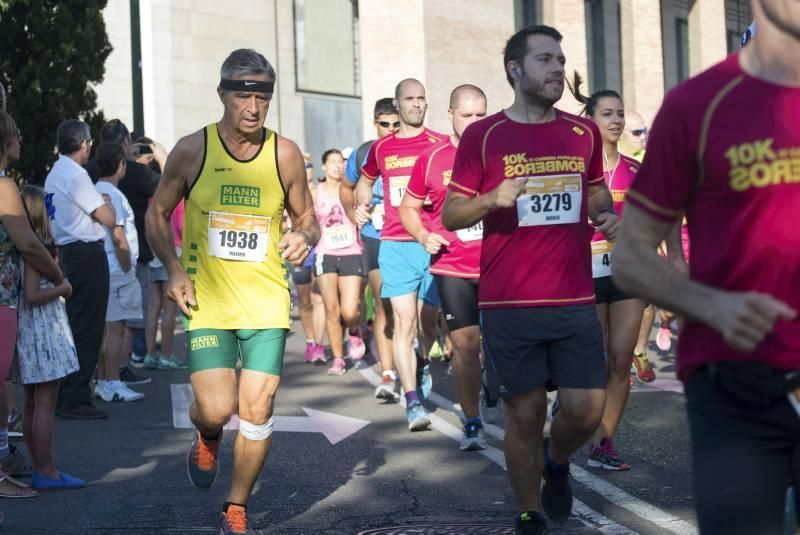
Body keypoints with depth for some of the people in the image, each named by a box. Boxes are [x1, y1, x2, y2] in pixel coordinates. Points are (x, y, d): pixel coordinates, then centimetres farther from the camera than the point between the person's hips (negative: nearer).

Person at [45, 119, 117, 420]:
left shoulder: (54, 175, 15)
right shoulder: (76, 175, -15)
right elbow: (108, 219, -12)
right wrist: (105, 203, 7)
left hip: (66, 252, 10)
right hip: (87, 254, -10)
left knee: (72, 327, 15)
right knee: (86, 329, -7)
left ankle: (64, 396, 20)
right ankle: (76, 401, -6)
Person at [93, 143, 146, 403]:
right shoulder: (113, 195, -15)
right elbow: (117, 238, -18)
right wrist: (127, 269, -11)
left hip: (102, 270, 9)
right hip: (116, 272, -9)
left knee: (106, 327, 13)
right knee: (116, 328, -6)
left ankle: (102, 381, 17)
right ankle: (112, 384, -5)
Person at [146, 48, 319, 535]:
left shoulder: (285, 155, -2)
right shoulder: (192, 151, -5)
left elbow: (307, 218, 10)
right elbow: (157, 214, 7)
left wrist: (304, 236, -14)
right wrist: (174, 270, -7)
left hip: (267, 304, 1)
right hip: (207, 300, -1)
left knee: (258, 412, 0)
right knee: (216, 410, -12)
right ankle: (207, 441, 27)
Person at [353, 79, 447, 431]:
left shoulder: (441, 145, 4)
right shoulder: (382, 148, 11)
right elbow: (365, 180, 31)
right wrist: (361, 208, 13)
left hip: (434, 245, 0)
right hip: (396, 245, 0)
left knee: (427, 322, 10)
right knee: (404, 322, -9)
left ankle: (422, 365, 42)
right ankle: (413, 402, -10)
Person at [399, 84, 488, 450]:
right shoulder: (431, 159, 3)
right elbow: (408, 208, 13)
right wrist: (424, 237, -5)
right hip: (452, 267, 0)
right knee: (465, 345, -1)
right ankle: (472, 424, 8)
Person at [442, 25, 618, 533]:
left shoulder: (584, 132, 8)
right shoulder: (483, 135, -2)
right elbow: (450, 215, 0)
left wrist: (609, 216, 1)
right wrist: (492, 199, -19)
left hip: (576, 300, 3)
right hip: (508, 304, -3)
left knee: (587, 408, -1)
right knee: (525, 414, 4)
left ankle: (557, 461, 33)